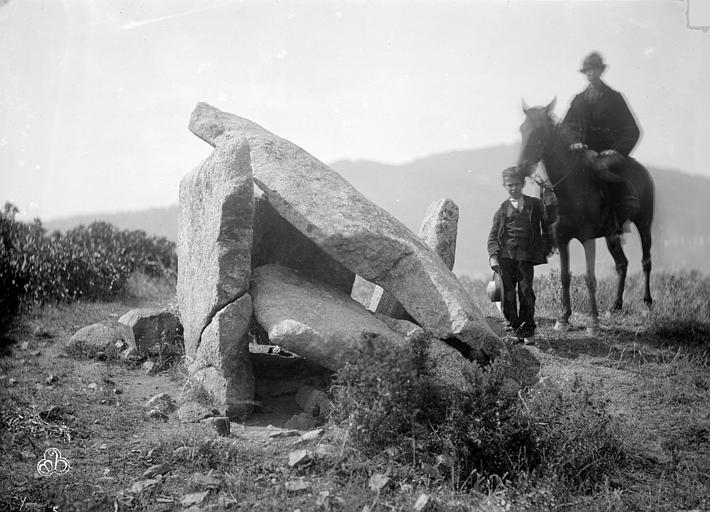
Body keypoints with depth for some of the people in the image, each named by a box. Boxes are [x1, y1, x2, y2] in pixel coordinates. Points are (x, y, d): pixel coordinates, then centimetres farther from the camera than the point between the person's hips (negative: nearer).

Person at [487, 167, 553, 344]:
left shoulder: (535, 204, 13)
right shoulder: (502, 209, 12)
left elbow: (546, 226, 21)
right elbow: (493, 236, 9)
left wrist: (546, 248, 11)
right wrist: (493, 256, -5)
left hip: (526, 256, -1)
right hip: (505, 254, 1)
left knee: (526, 291, -5)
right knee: (507, 292, -2)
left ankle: (527, 329, 8)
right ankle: (511, 327, 10)